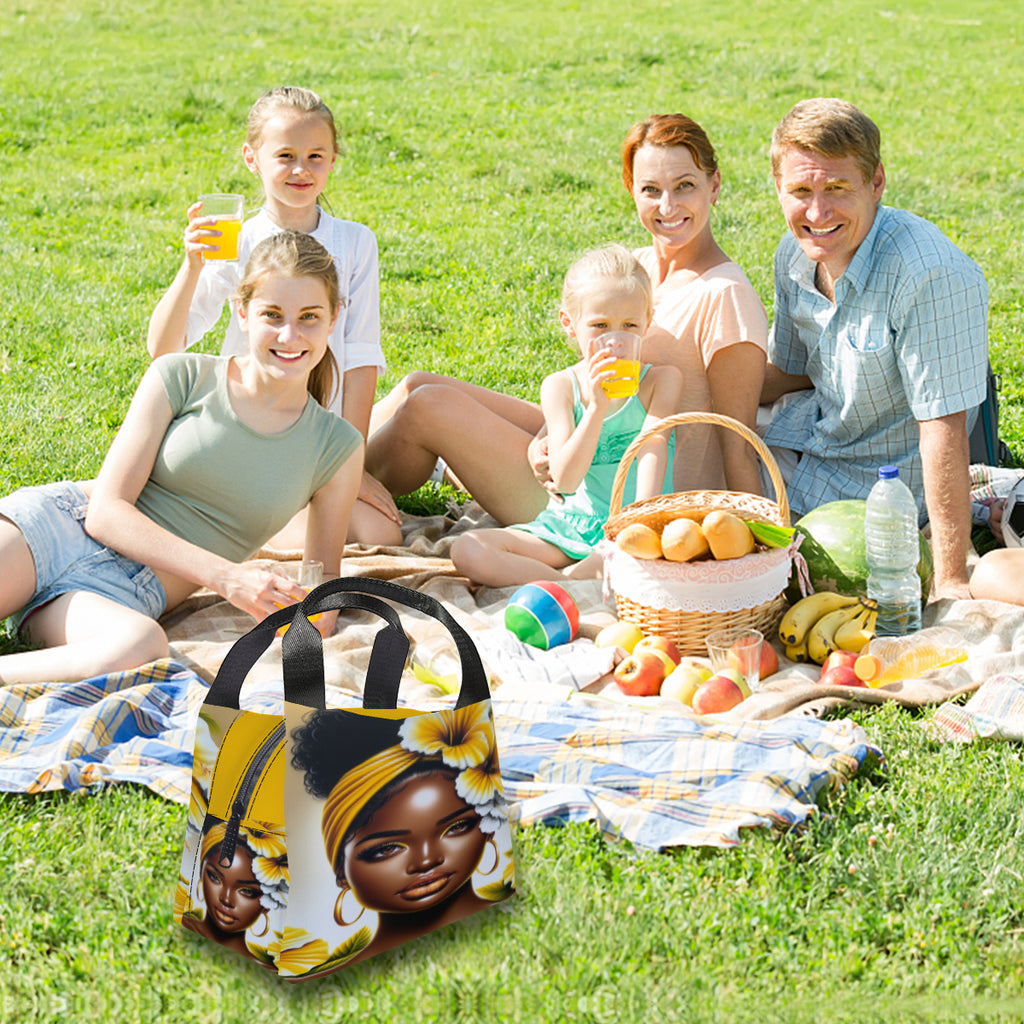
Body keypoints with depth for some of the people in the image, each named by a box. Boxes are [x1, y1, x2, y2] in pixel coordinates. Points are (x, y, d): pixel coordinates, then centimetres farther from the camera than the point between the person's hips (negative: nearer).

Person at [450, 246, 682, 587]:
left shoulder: (661, 379, 2)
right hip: (570, 523, 2)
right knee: (468, 549, -19)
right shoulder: (560, 386, 3)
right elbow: (564, 480, -9)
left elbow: (652, 448, -12)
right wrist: (596, 407, -22)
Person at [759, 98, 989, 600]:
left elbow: (943, 432, -34)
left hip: (884, 474, -7)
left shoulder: (930, 276, -34)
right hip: (816, 428, 7)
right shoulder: (795, 255, -8)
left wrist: (950, 582, -32)